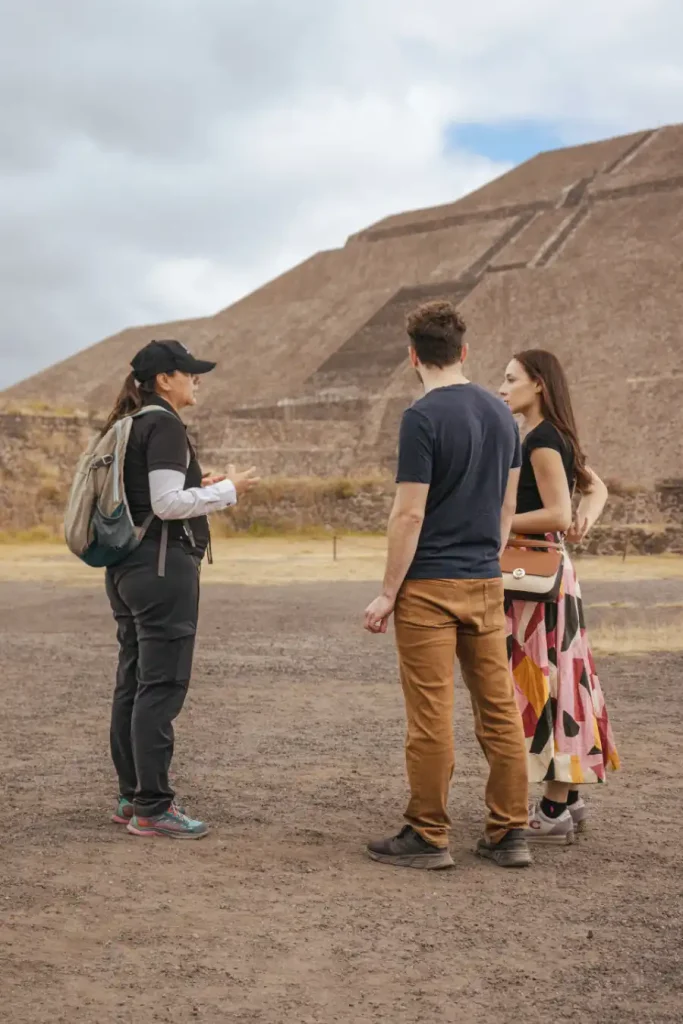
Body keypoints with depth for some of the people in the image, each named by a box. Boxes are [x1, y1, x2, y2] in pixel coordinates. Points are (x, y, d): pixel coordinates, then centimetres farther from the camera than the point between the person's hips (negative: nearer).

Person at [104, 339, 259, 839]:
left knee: (132, 683, 12)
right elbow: (167, 504, -19)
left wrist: (196, 487, 16)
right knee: (162, 686, -6)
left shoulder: (129, 425, 16)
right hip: (163, 564, -10)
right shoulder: (164, 424, -13)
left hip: (126, 567, 10)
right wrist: (228, 490, -10)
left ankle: (132, 797, 20)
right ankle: (153, 808, -3)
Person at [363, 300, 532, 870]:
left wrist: (388, 593, -8)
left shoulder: (424, 417, -12)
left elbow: (410, 514, -14)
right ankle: (510, 834, 15)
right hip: (487, 584, 7)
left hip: (430, 587, -7)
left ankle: (428, 837, 8)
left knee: (432, 717, 0)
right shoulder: (502, 414, 9)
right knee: (499, 711, 9)